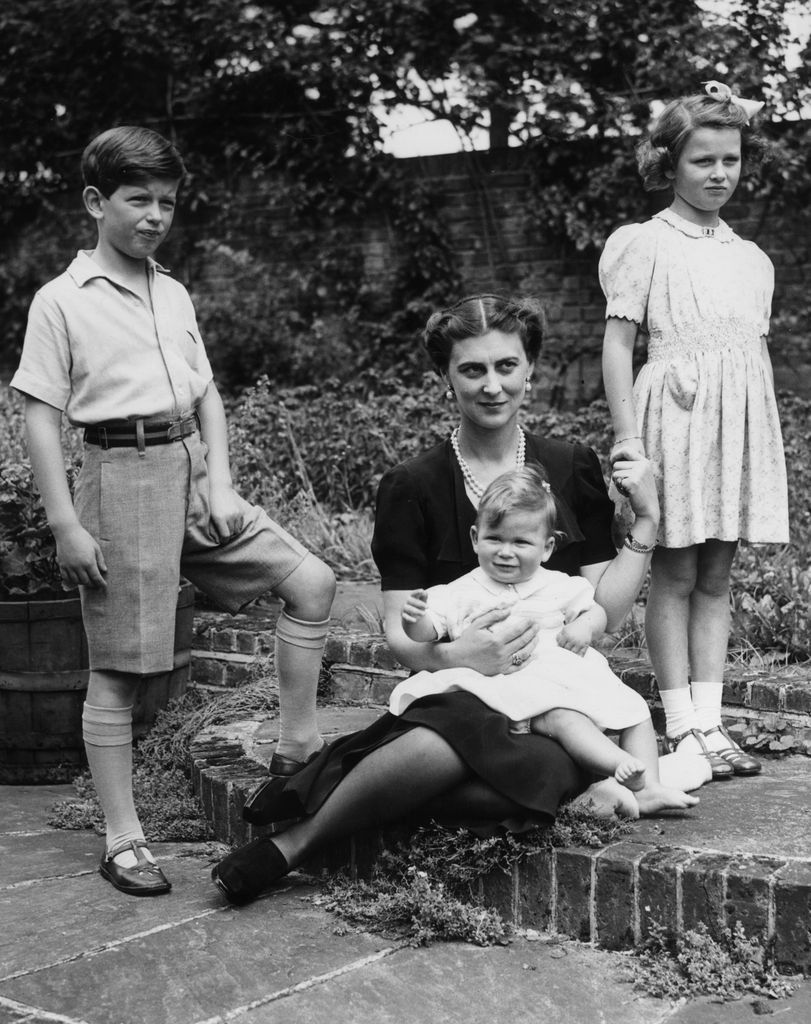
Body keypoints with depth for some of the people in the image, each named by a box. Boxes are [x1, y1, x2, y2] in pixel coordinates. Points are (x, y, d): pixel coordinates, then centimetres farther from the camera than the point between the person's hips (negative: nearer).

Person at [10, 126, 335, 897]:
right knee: (119, 667, 0)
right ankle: (122, 839, 10)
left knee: (311, 580, -1)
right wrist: (65, 524, -12)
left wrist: (220, 481, 2)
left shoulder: (173, 295, 13)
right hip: (122, 476, -6)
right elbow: (40, 416, -7)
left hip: (192, 470, 6)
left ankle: (298, 747, 11)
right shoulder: (61, 302, -4)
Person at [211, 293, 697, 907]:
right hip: (456, 694, -2)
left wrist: (647, 522, -3)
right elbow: (400, 633, 0)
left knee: (445, 747, -34)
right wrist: (456, 654, -20)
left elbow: (605, 615, 7)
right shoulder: (415, 488, 4)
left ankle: (294, 841, -13)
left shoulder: (572, 472, 9)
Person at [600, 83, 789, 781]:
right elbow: (618, 343, -5)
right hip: (676, 412, -5)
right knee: (675, 574, -1)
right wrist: (627, 436, -13)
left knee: (717, 575, 6)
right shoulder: (645, 244, -1)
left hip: (741, 420, 5)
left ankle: (710, 722, 10)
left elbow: (756, 354, 18)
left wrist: (766, 439, 13)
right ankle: (682, 728, 4)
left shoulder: (752, 259, 16)